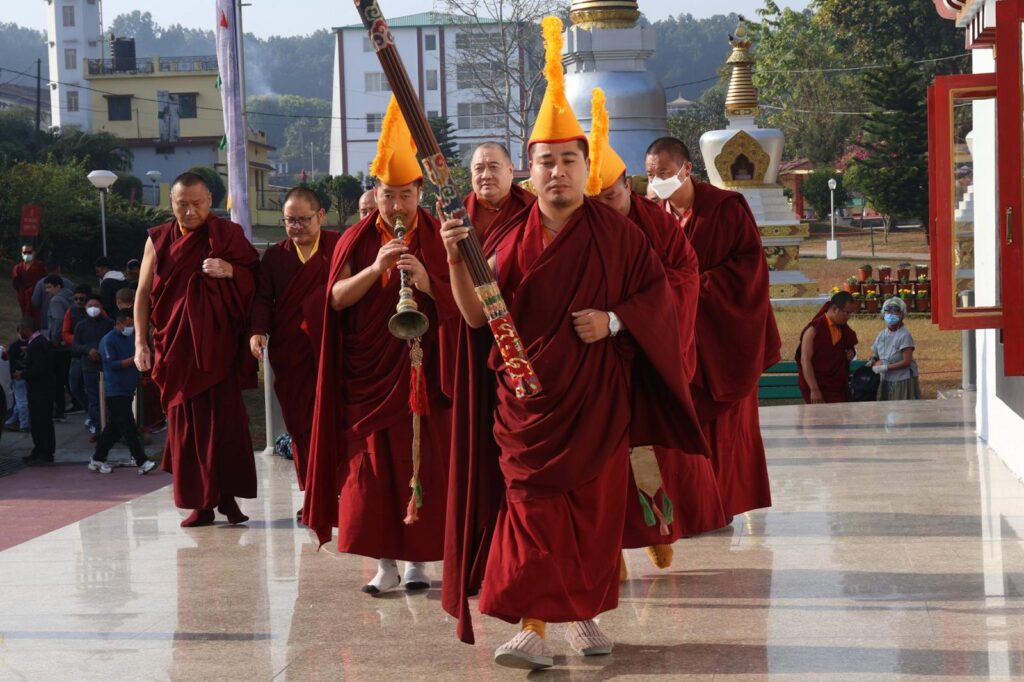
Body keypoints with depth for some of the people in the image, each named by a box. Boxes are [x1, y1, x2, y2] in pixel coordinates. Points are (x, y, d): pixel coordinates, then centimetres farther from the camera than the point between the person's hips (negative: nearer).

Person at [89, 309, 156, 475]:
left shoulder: (131, 337, 14)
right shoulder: (108, 340, -10)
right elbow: (112, 364, -17)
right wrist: (133, 359, -20)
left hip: (128, 390, 8)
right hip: (116, 391, -8)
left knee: (114, 427, 12)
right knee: (129, 428, -10)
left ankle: (97, 460, 21)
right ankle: (142, 462, -12)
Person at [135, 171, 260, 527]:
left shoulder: (228, 234, 1)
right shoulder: (158, 240, 6)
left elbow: (254, 280, 5)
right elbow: (143, 293, 9)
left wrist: (230, 270, -15)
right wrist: (141, 342, 2)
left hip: (219, 344, -2)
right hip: (176, 345, 2)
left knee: (224, 419, -6)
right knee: (185, 423, 1)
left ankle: (228, 497, 3)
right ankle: (200, 503, 5)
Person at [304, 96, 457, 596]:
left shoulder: (437, 237, 3)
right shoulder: (357, 239, 6)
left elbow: (460, 303, -2)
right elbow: (337, 298, -4)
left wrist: (427, 282, -21)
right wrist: (375, 268, -19)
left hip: (422, 370, -1)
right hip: (368, 371, 1)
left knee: (423, 465, 0)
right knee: (372, 467, -1)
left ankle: (417, 559, 10)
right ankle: (385, 562, 5)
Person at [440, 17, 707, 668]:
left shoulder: (617, 232, 1)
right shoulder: (510, 238, 3)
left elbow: (658, 291, 3)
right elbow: (477, 315, -4)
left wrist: (613, 320, -13)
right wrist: (457, 260, -19)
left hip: (597, 395, 0)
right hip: (527, 396, 0)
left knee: (595, 506, 5)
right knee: (531, 504, -6)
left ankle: (584, 614, 21)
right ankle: (533, 628, -7)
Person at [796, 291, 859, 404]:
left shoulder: (844, 329, 9)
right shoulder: (814, 329, -11)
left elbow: (850, 346, 29)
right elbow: (805, 361, -15)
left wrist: (851, 352, 3)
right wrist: (814, 390, -21)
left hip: (839, 388, 6)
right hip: (819, 389, -6)